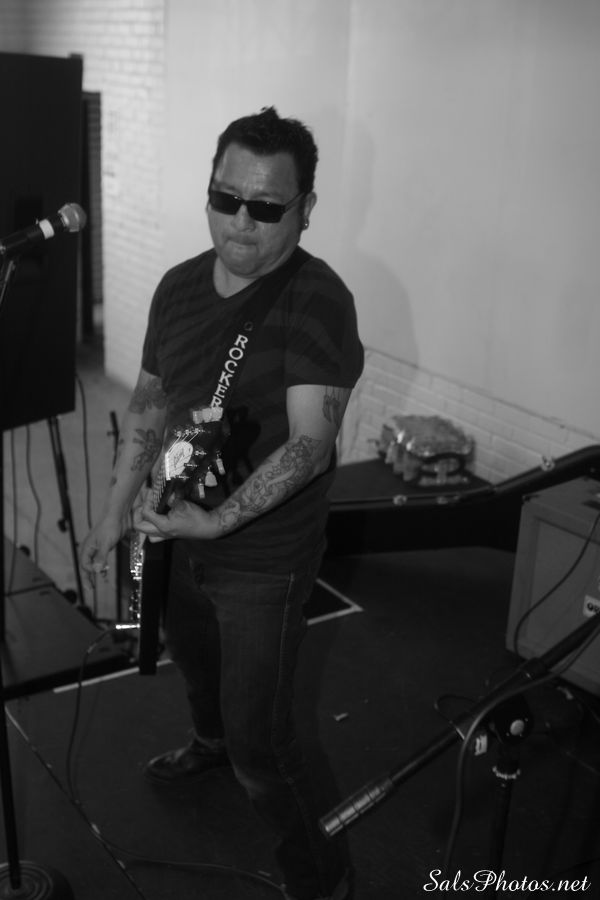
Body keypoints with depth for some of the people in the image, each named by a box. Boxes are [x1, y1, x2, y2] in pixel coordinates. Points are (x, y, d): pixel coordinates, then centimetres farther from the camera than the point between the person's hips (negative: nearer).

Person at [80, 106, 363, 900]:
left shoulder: (317, 301, -23)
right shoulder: (179, 286, 0)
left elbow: (310, 441, -29)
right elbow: (151, 400, 10)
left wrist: (219, 519, -39)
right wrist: (119, 506, 9)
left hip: (265, 561, -7)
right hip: (178, 535, 7)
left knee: (258, 741, -1)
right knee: (190, 656, 32)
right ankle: (210, 742, 65)